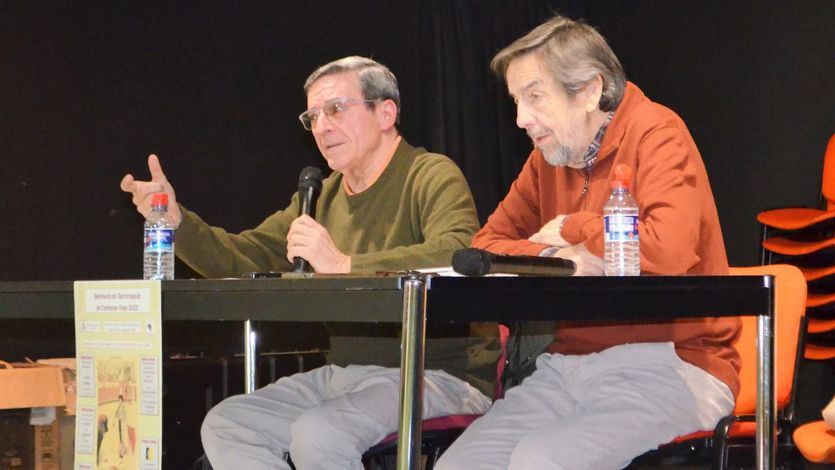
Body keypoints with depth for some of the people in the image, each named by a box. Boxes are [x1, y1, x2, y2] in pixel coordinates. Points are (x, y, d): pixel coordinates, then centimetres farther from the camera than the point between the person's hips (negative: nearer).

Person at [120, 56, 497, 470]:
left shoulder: (432, 176, -9)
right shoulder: (323, 197, 17)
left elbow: (458, 256, -30)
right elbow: (245, 258, 16)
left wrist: (345, 264, -32)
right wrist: (176, 220, -1)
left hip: (440, 374, -8)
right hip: (345, 372, 9)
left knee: (317, 433, -31)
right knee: (223, 425, -5)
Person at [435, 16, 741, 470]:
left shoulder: (656, 134, -10)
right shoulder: (549, 156, 12)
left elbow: (669, 251, -26)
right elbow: (486, 245, 13)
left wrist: (570, 228, -8)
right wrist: (554, 257, -10)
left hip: (667, 363, -7)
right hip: (569, 362, 7)